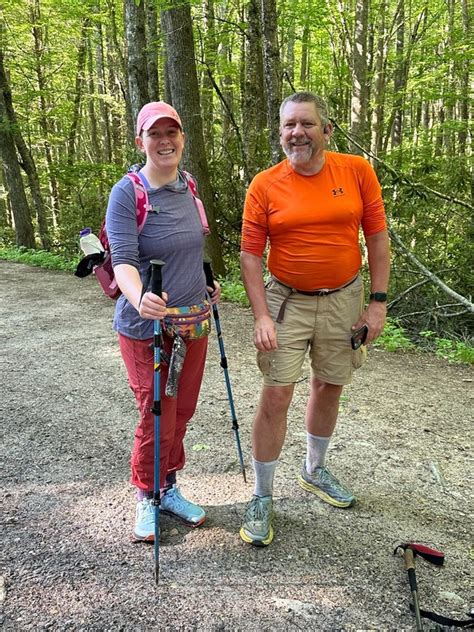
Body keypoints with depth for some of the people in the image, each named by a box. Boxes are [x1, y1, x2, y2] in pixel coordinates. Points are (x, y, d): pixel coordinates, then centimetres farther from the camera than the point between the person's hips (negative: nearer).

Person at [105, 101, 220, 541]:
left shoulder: (188, 187, 6)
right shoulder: (127, 193, -13)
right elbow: (123, 260, -23)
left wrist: (205, 285, 13)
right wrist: (139, 298, -42)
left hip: (193, 322, 6)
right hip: (146, 327, -6)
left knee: (182, 413, 15)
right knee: (158, 420, 2)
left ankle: (169, 489, 37)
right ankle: (146, 498, 28)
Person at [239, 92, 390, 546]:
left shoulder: (357, 171, -4)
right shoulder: (264, 185, -8)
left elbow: (377, 237, 0)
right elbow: (250, 254, -6)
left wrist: (378, 301, -3)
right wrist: (261, 316, -14)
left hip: (343, 299, 3)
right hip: (287, 301, -2)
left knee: (329, 388, 15)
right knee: (276, 395, -5)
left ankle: (314, 471, 39)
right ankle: (262, 498, 13)